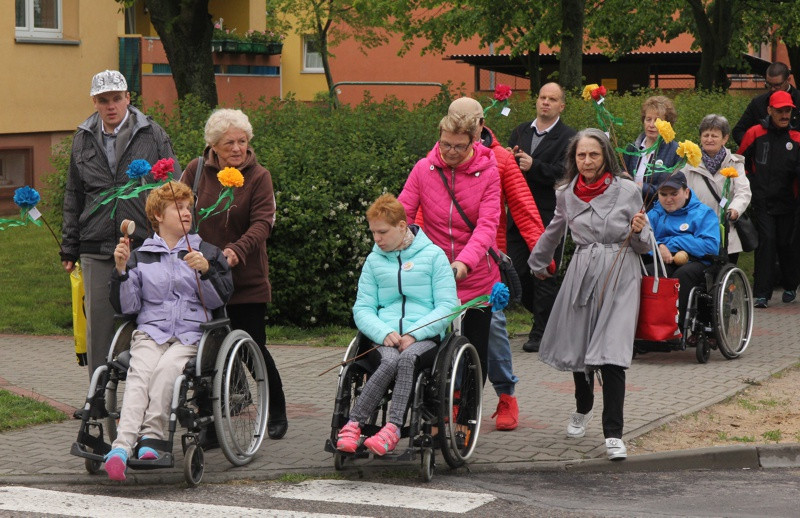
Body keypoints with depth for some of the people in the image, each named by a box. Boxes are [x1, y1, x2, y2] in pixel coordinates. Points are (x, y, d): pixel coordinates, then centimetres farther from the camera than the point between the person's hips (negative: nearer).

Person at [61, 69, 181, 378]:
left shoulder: (153, 136, 4)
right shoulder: (83, 140, 13)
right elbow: (73, 198, 19)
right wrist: (69, 248, 15)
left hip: (143, 246, -3)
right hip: (96, 252, 3)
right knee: (99, 326, 4)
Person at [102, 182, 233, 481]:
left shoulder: (207, 252, 20)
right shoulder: (141, 256, 21)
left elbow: (219, 299, 7)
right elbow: (127, 306, 11)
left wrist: (205, 271, -11)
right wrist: (121, 270, -3)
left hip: (191, 335, 0)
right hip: (150, 332, 0)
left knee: (166, 368, -35)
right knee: (140, 372, -32)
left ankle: (150, 437, -42)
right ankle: (122, 445, -51)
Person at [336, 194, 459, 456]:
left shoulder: (433, 255, 6)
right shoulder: (374, 260, 16)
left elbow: (447, 305, 0)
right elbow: (362, 308, 12)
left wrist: (415, 334, -14)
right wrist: (384, 333, -10)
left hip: (426, 336, -2)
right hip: (386, 337, 2)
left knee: (406, 358, -36)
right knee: (391, 361, -34)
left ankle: (354, 424, -43)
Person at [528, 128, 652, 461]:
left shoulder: (627, 191, -1)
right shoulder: (567, 194, 8)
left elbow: (645, 245, 5)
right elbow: (553, 233, 28)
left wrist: (638, 231, -16)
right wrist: (537, 263, 39)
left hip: (619, 274, -4)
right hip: (582, 272, 4)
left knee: (611, 355, -14)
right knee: (578, 345, 10)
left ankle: (613, 434, -13)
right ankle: (583, 409, 40)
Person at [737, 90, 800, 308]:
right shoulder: (755, 134, -1)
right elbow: (740, 161, 10)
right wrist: (751, 183, 6)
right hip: (762, 201, -1)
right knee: (766, 241, -11)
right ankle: (761, 293, -10)